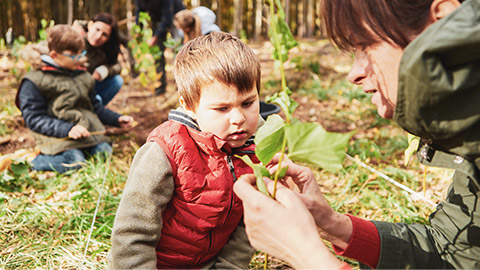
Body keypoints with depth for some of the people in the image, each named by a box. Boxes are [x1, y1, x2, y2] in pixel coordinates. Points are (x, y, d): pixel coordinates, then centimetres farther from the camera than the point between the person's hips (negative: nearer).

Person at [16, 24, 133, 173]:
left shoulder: (82, 75, 19)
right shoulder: (34, 81, -4)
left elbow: (94, 106, 27)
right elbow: (33, 118, -11)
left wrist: (117, 119, 12)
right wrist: (67, 129, -24)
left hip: (89, 130, 6)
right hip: (57, 135, -5)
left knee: (105, 152, -19)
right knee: (74, 161, -28)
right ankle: (30, 162, -5)